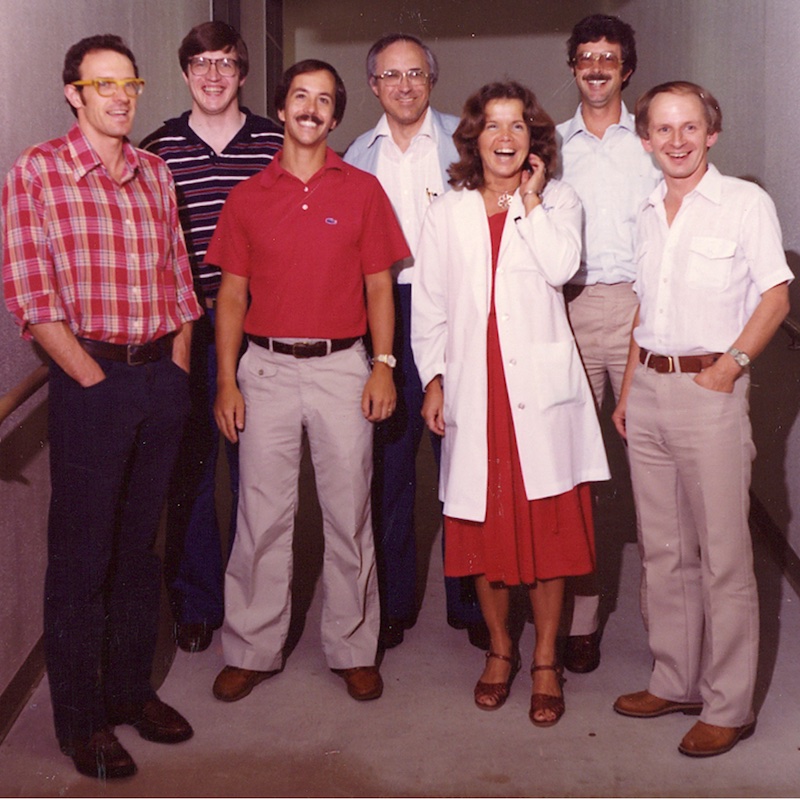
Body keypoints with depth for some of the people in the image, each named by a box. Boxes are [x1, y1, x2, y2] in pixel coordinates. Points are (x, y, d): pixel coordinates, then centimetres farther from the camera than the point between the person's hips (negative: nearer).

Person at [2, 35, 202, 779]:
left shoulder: (154, 173, 12)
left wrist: (177, 368, 3)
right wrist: (97, 381, -12)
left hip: (161, 378, 5)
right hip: (90, 382, -5)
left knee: (140, 543, 14)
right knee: (80, 553, 3)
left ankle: (131, 689, 29)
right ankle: (79, 719, 16)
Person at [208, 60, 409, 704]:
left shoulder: (363, 190, 5)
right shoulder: (248, 197, 7)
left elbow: (379, 286, 5)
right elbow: (232, 293, 8)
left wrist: (384, 365, -5)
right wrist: (226, 380, 0)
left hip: (342, 366, -1)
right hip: (266, 367, 1)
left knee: (349, 513, 5)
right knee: (262, 516, 5)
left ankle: (353, 649, 18)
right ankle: (252, 650, 18)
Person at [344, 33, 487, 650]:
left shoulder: (463, 140, 6)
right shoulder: (359, 154, 13)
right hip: (385, 310, 2)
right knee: (389, 458, 7)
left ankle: (470, 602, 14)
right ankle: (393, 601, 19)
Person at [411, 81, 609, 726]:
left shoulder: (557, 201, 7)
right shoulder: (448, 212, 11)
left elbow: (561, 267, -14)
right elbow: (429, 302, 10)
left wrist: (530, 199, -6)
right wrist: (433, 378, 4)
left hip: (540, 382, -1)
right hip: (473, 385, 2)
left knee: (547, 525, 1)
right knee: (483, 525, 6)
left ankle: (547, 661, 15)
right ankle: (501, 649, 25)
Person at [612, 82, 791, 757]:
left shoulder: (745, 202, -4)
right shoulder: (649, 213, 14)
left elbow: (775, 297, -5)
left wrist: (729, 365, -15)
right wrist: (629, 390, 14)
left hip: (709, 388, -6)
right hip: (649, 388, 6)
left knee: (723, 557, -1)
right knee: (664, 551, 13)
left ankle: (728, 707, 9)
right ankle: (674, 681, 26)